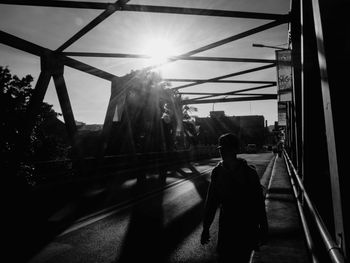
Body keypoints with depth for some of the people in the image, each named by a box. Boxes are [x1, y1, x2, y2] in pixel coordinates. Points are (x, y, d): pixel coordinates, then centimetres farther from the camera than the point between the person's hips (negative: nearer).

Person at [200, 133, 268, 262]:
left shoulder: (249, 172, -13)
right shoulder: (217, 172, -5)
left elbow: (259, 202, -6)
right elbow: (211, 201, 2)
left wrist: (263, 228, -4)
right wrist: (206, 228, 5)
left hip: (247, 228, -2)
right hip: (226, 226, 2)